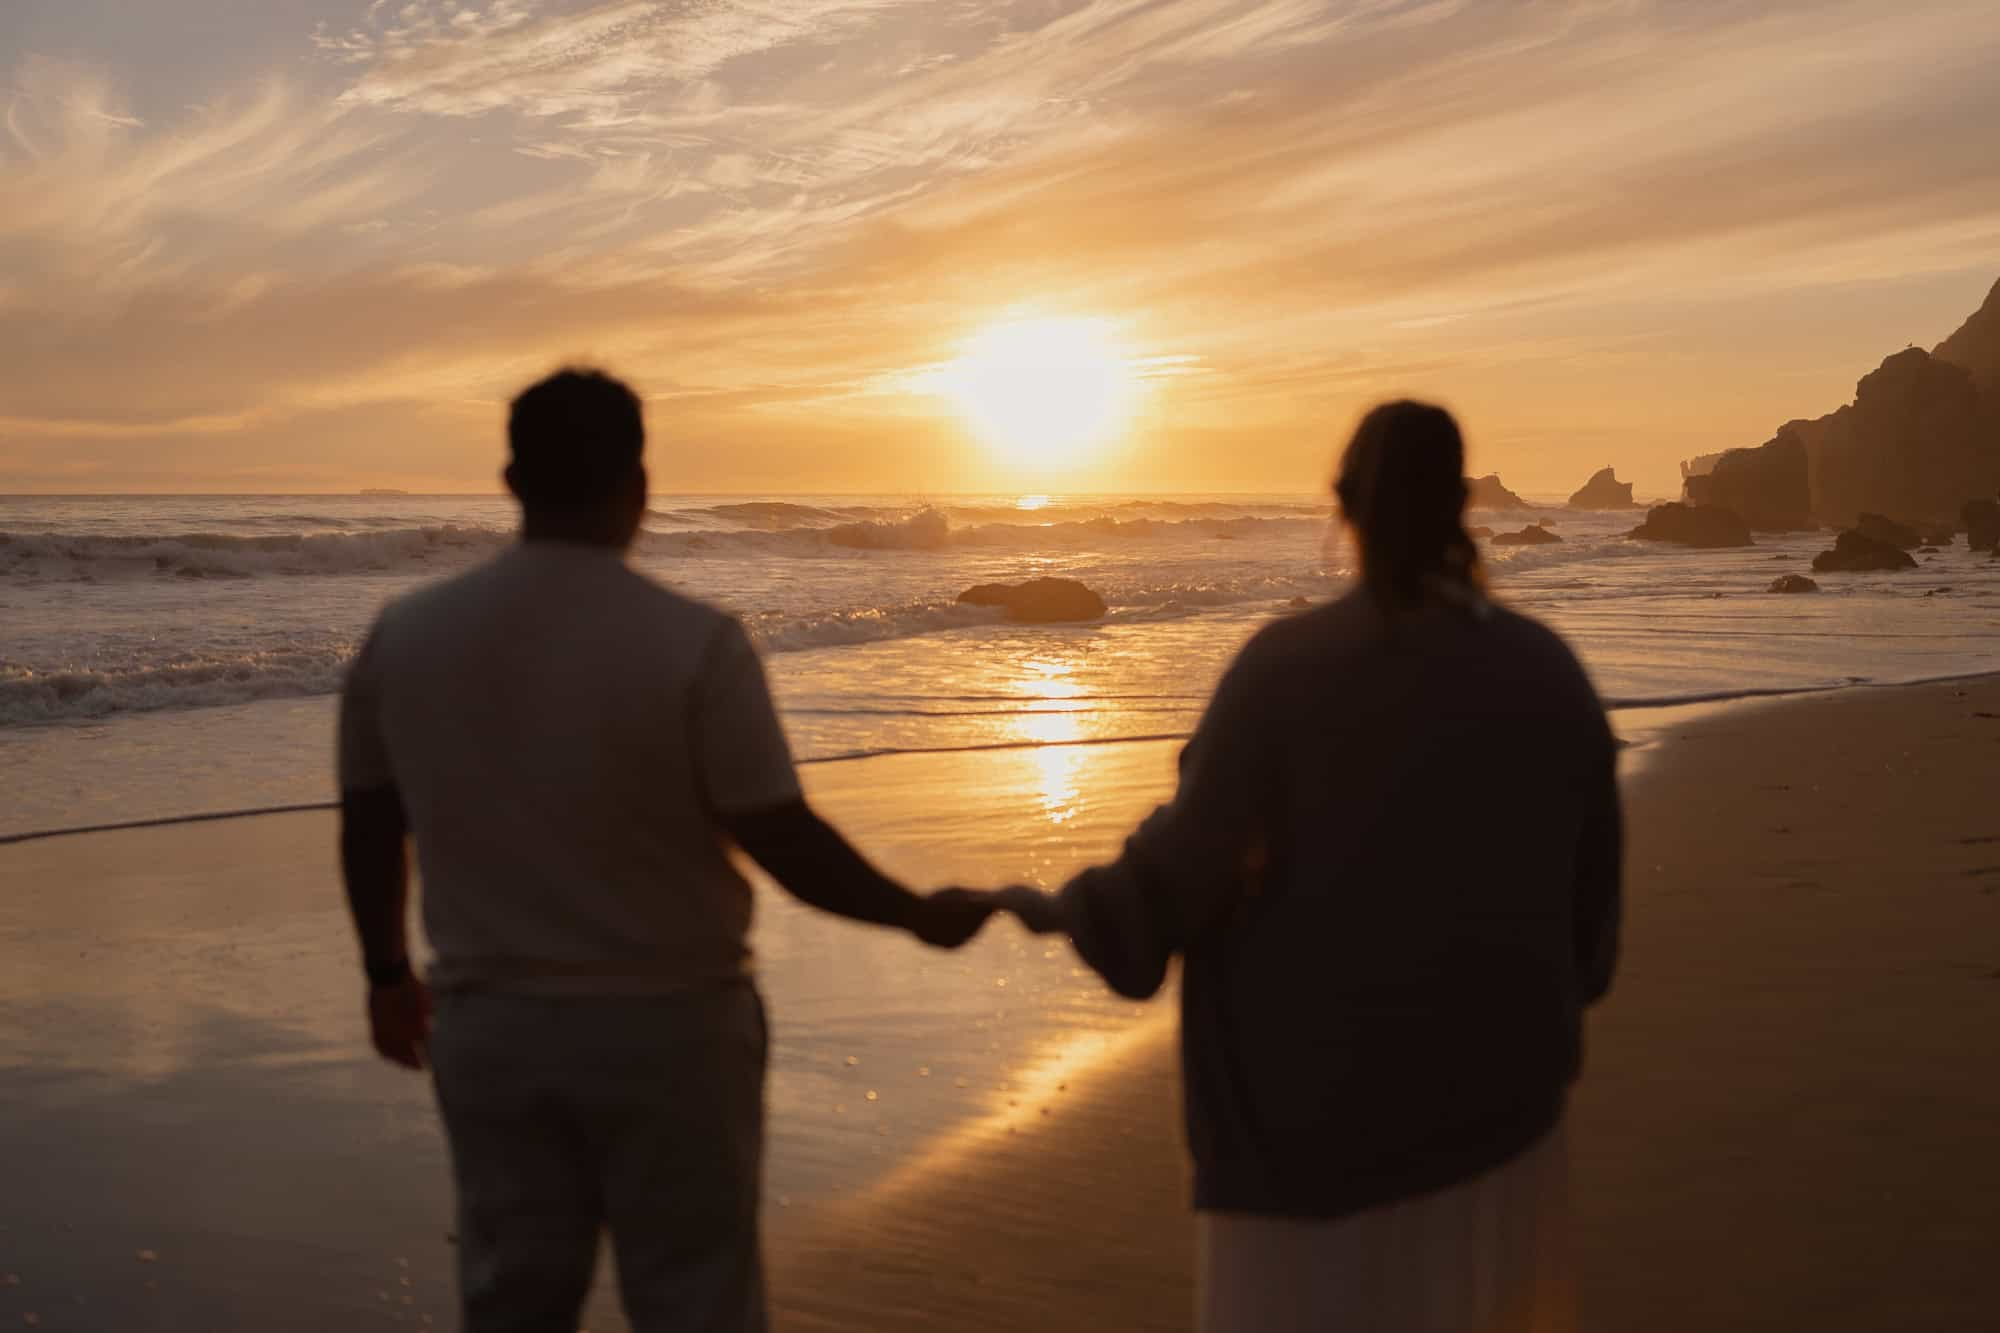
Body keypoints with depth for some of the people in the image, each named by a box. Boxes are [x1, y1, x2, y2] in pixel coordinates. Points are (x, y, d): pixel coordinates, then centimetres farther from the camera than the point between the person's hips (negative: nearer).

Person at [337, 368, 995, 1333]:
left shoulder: (404, 636, -3)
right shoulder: (693, 644, -16)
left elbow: (368, 832, 7)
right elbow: (787, 845, -13)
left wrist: (388, 974, 23)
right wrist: (920, 914, 3)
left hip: (489, 1025, 4)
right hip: (666, 1025, -4)